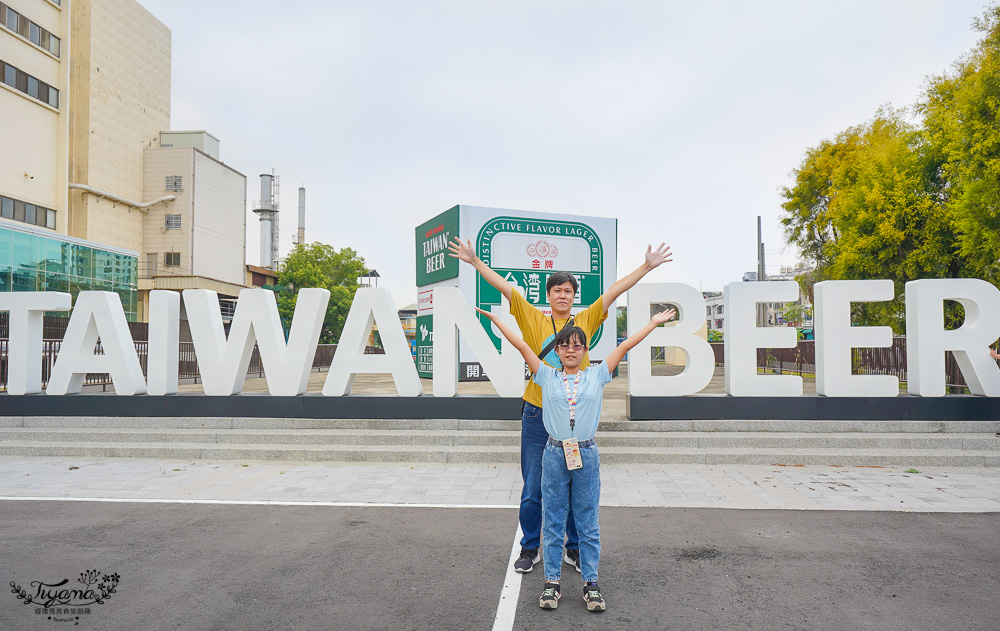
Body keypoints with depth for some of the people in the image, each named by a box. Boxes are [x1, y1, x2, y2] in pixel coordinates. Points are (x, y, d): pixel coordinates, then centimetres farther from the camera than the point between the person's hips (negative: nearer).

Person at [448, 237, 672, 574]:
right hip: (538, 414, -1)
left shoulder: (586, 320, 6)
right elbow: (505, 287, 1)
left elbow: (614, 291, 5)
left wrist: (647, 266, 4)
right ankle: (530, 549, 25)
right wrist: (474, 261, -1)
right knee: (532, 490, 6)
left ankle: (575, 549, 28)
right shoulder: (535, 319, 4)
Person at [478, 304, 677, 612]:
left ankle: (591, 583, 21)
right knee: (553, 521, 9)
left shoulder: (597, 375, 5)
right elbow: (522, 346, 4)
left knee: (588, 522, 9)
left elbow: (625, 346, 6)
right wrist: (496, 319, 5)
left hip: (587, 455, 0)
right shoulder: (547, 376, 4)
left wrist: (654, 323, 10)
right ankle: (551, 582, 21)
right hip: (555, 454, 0)